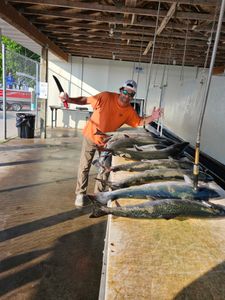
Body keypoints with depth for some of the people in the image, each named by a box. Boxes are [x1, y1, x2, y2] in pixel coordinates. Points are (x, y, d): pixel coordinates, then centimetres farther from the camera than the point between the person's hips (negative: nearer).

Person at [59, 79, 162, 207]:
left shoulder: (130, 111, -10)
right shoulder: (106, 96, -21)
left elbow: (139, 121, 2)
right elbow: (85, 100, -16)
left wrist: (152, 117, -16)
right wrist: (69, 99, -30)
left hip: (107, 141, 4)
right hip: (91, 136, -3)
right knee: (85, 166, 5)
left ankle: (99, 194, 33)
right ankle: (81, 193, 23)